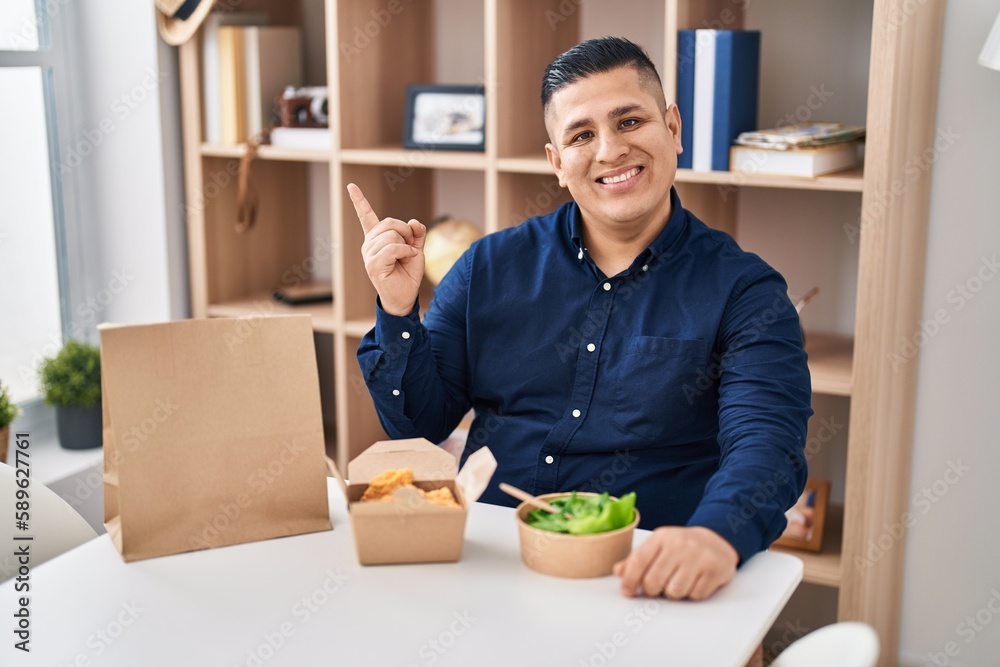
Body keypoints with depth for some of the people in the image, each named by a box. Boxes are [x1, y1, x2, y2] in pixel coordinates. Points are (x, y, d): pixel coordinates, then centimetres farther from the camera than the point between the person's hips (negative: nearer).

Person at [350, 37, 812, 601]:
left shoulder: (744, 291, 2)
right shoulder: (493, 267, 10)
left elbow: (764, 445, -13)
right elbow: (418, 423, 12)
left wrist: (716, 536, -34)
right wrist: (398, 312, -6)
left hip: (635, 584, 0)